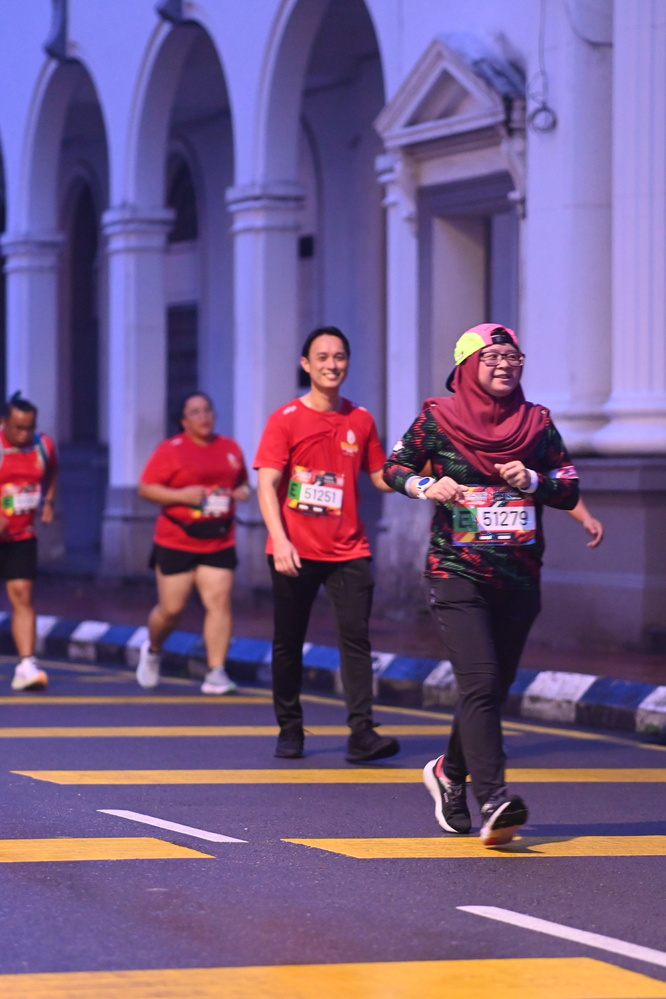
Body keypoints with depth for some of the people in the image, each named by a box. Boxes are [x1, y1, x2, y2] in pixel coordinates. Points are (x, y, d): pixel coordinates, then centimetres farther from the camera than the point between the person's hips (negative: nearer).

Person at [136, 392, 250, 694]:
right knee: (171, 608, 3)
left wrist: (243, 491, 0)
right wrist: (182, 495, -19)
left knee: (220, 602, -9)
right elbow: (146, 488, -7)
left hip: (219, 542, 3)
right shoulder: (170, 450, -4)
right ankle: (152, 651, 34)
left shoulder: (230, 448, 10)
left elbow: (242, 482, 23)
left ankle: (215, 673, -7)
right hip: (175, 542, -3)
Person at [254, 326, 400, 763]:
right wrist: (279, 540, -21)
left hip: (348, 550, 2)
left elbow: (381, 476, 15)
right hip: (296, 552, -2)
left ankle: (362, 733, -16)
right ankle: (289, 730, 18)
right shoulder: (285, 420, -2)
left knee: (356, 636, -10)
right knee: (288, 642, 6)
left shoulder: (361, 420, 8)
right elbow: (267, 484, -8)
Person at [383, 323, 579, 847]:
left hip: (519, 580, 4)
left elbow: (570, 490, 8)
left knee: (492, 690, 11)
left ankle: (450, 772, 37)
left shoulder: (538, 423, 7)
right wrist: (426, 485, -11)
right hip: (457, 573, -4)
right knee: (480, 682, -19)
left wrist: (533, 481, -12)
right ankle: (493, 802, -28)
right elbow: (394, 467, 9)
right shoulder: (439, 418, -1)